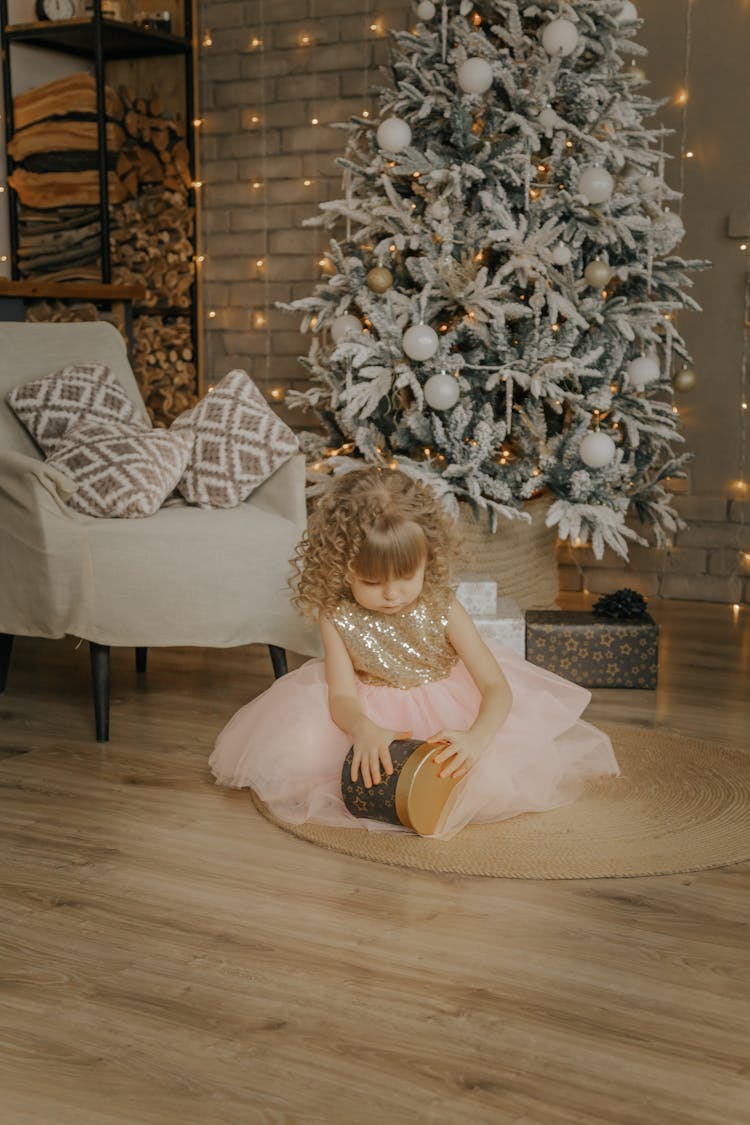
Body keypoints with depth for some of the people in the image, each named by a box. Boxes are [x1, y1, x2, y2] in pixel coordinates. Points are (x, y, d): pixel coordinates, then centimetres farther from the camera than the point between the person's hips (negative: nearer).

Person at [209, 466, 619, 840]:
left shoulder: (442, 609, -19)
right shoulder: (338, 617, -17)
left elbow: (497, 687, -22)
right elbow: (342, 695, -21)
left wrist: (477, 737, -46)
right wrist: (364, 729, -48)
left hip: (446, 714, 0)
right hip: (372, 718, 1)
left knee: (493, 776, -29)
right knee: (297, 753, -26)